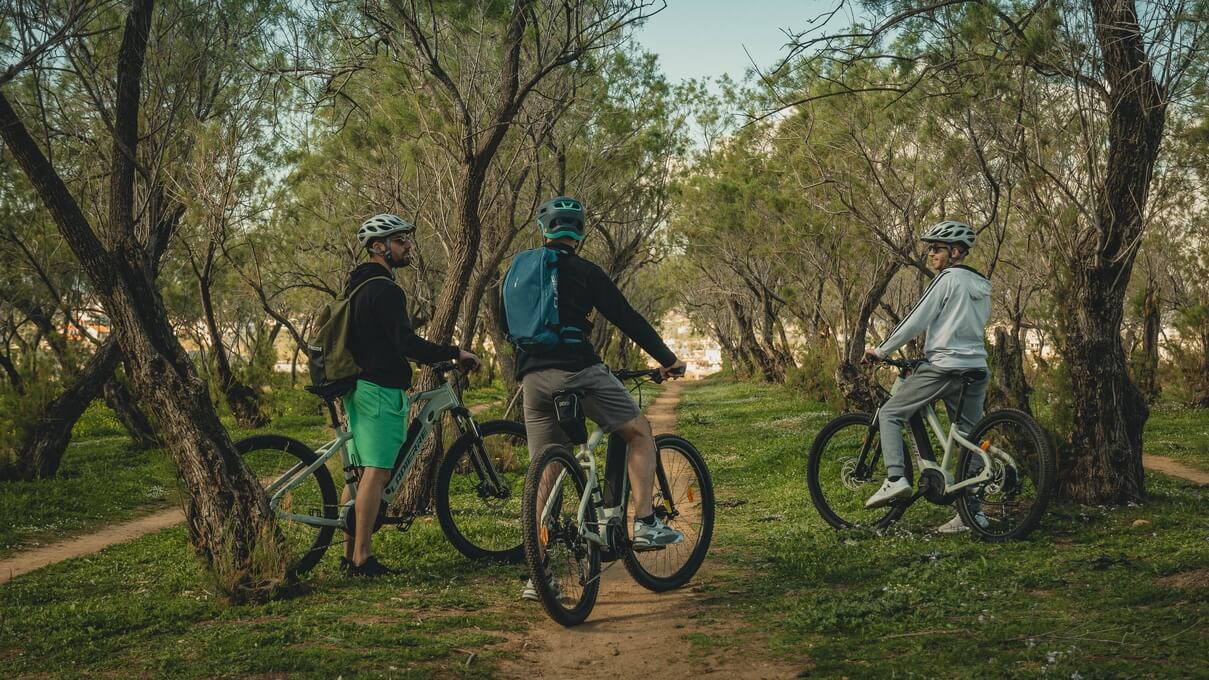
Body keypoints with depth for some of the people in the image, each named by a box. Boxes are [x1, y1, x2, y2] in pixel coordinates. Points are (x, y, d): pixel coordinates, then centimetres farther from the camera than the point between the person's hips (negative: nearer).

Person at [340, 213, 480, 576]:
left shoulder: (358, 285, 18)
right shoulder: (385, 289, -14)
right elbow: (407, 344, -23)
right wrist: (455, 353, -16)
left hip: (359, 386, 10)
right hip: (381, 389, -10)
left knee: (360, 472, 12)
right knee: (377, 472, -9)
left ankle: (350, 554, 17)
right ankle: (362, 558, -8)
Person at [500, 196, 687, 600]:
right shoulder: (584, 272, 1)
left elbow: (505, 323, 25)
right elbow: (627, 319, 0)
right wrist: (668, 359, 7)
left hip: (532, 378, 5)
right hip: (577, 369, -5)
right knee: (640, 432, 10)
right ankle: (646, 524, -3)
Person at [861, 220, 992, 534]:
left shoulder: (948, 278, -7)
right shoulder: (982, 286, 18)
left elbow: (916, 320, -9)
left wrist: (882, 350, -2)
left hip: (945, 367, -8)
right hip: (977, 368, 8)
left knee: (889, 413, 2)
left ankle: (895, 478, -12)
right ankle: (972, 511, 7)